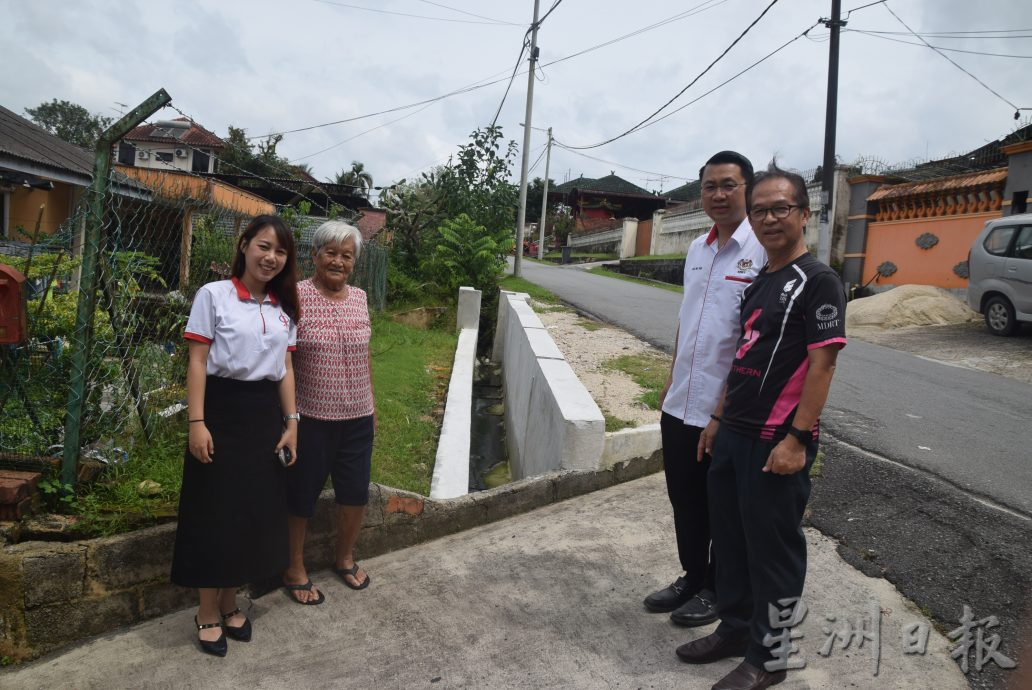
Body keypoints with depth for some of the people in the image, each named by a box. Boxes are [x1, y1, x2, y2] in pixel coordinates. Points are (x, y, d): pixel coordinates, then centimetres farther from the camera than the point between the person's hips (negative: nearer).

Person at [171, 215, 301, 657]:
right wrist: (197, 423, -15)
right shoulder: (214, 295, -5)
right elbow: (197, 363, -8)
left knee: (256, 510, 10)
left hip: (266, 414, 5)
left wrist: (291, 423, 6)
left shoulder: (283, 307, 10)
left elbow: (286, 369, 11)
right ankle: (208, 613, 21)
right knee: (216, 512, 3)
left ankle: (230, 604, 28)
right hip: (223, 409, -5)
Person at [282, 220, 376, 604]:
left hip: (357, 417, 5)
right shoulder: (296, 296, -10)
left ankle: (345, 559, 39)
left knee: (356, 492, 15)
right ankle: (295, 570, 32)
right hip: (311, 417, -5)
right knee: (302, 495, 10)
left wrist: (371, 403, 16)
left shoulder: (359, 298, 6)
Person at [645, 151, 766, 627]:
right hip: (681, 403, 7)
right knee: (684, 499, 19)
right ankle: (691, 577, 38)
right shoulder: (697, 248, 10)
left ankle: (716, 589, 31)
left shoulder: (763, 250, -13)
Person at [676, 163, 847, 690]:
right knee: (730, 536, 17)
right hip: (735, 434, 8)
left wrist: (796, 439, -20)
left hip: (777, 442, -8)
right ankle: (735, 628, 35)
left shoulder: (818, 281, -10)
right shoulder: (758, 283, 14)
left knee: (773, 547, 5)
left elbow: (822, 363, -16)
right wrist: (719, 418, 16)